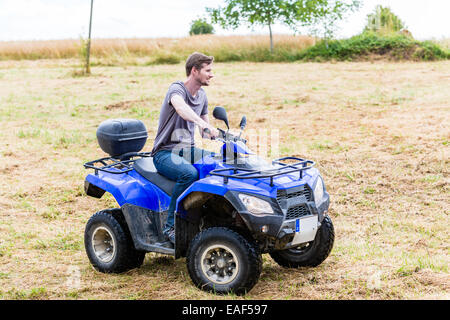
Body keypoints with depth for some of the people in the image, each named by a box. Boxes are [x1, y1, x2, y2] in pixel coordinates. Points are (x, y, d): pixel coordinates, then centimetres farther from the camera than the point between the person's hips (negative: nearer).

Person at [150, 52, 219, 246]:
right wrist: (203, 123, -56)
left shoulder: (202, 95, 12)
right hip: (165, 153, -8)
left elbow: (205, 133, 20)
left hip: (188, 150, 8)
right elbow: (180, 107, -40)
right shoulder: (177, 89, -14)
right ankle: (171, 226, -26)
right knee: (189, 173, -36)